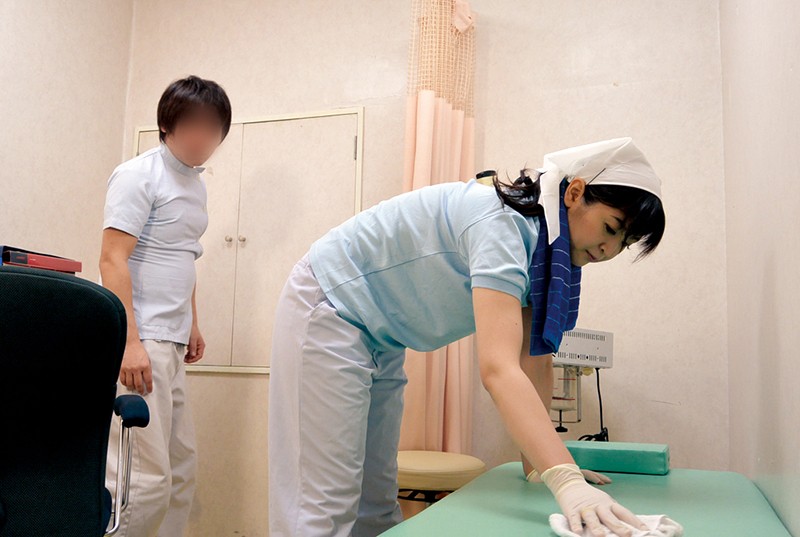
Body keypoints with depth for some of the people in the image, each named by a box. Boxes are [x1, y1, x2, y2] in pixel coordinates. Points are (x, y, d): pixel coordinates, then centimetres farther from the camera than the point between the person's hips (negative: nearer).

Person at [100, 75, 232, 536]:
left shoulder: (195, 183, 17)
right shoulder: (139, 175, -7)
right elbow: (112, 260, -14)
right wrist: (131, 342, -21)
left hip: (171, 345, 9)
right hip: (139, 344, -9)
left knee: (182, 467, 12)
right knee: (148, 478, -11)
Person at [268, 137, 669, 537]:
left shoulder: (545, 249, -1)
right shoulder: (500, 223, -30)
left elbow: (534, 362, -1)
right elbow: (497, 368, -41)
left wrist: (543, 460, -7)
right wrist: (566, 481, -49)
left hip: (379, 343, 9)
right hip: (328, 310, -9)